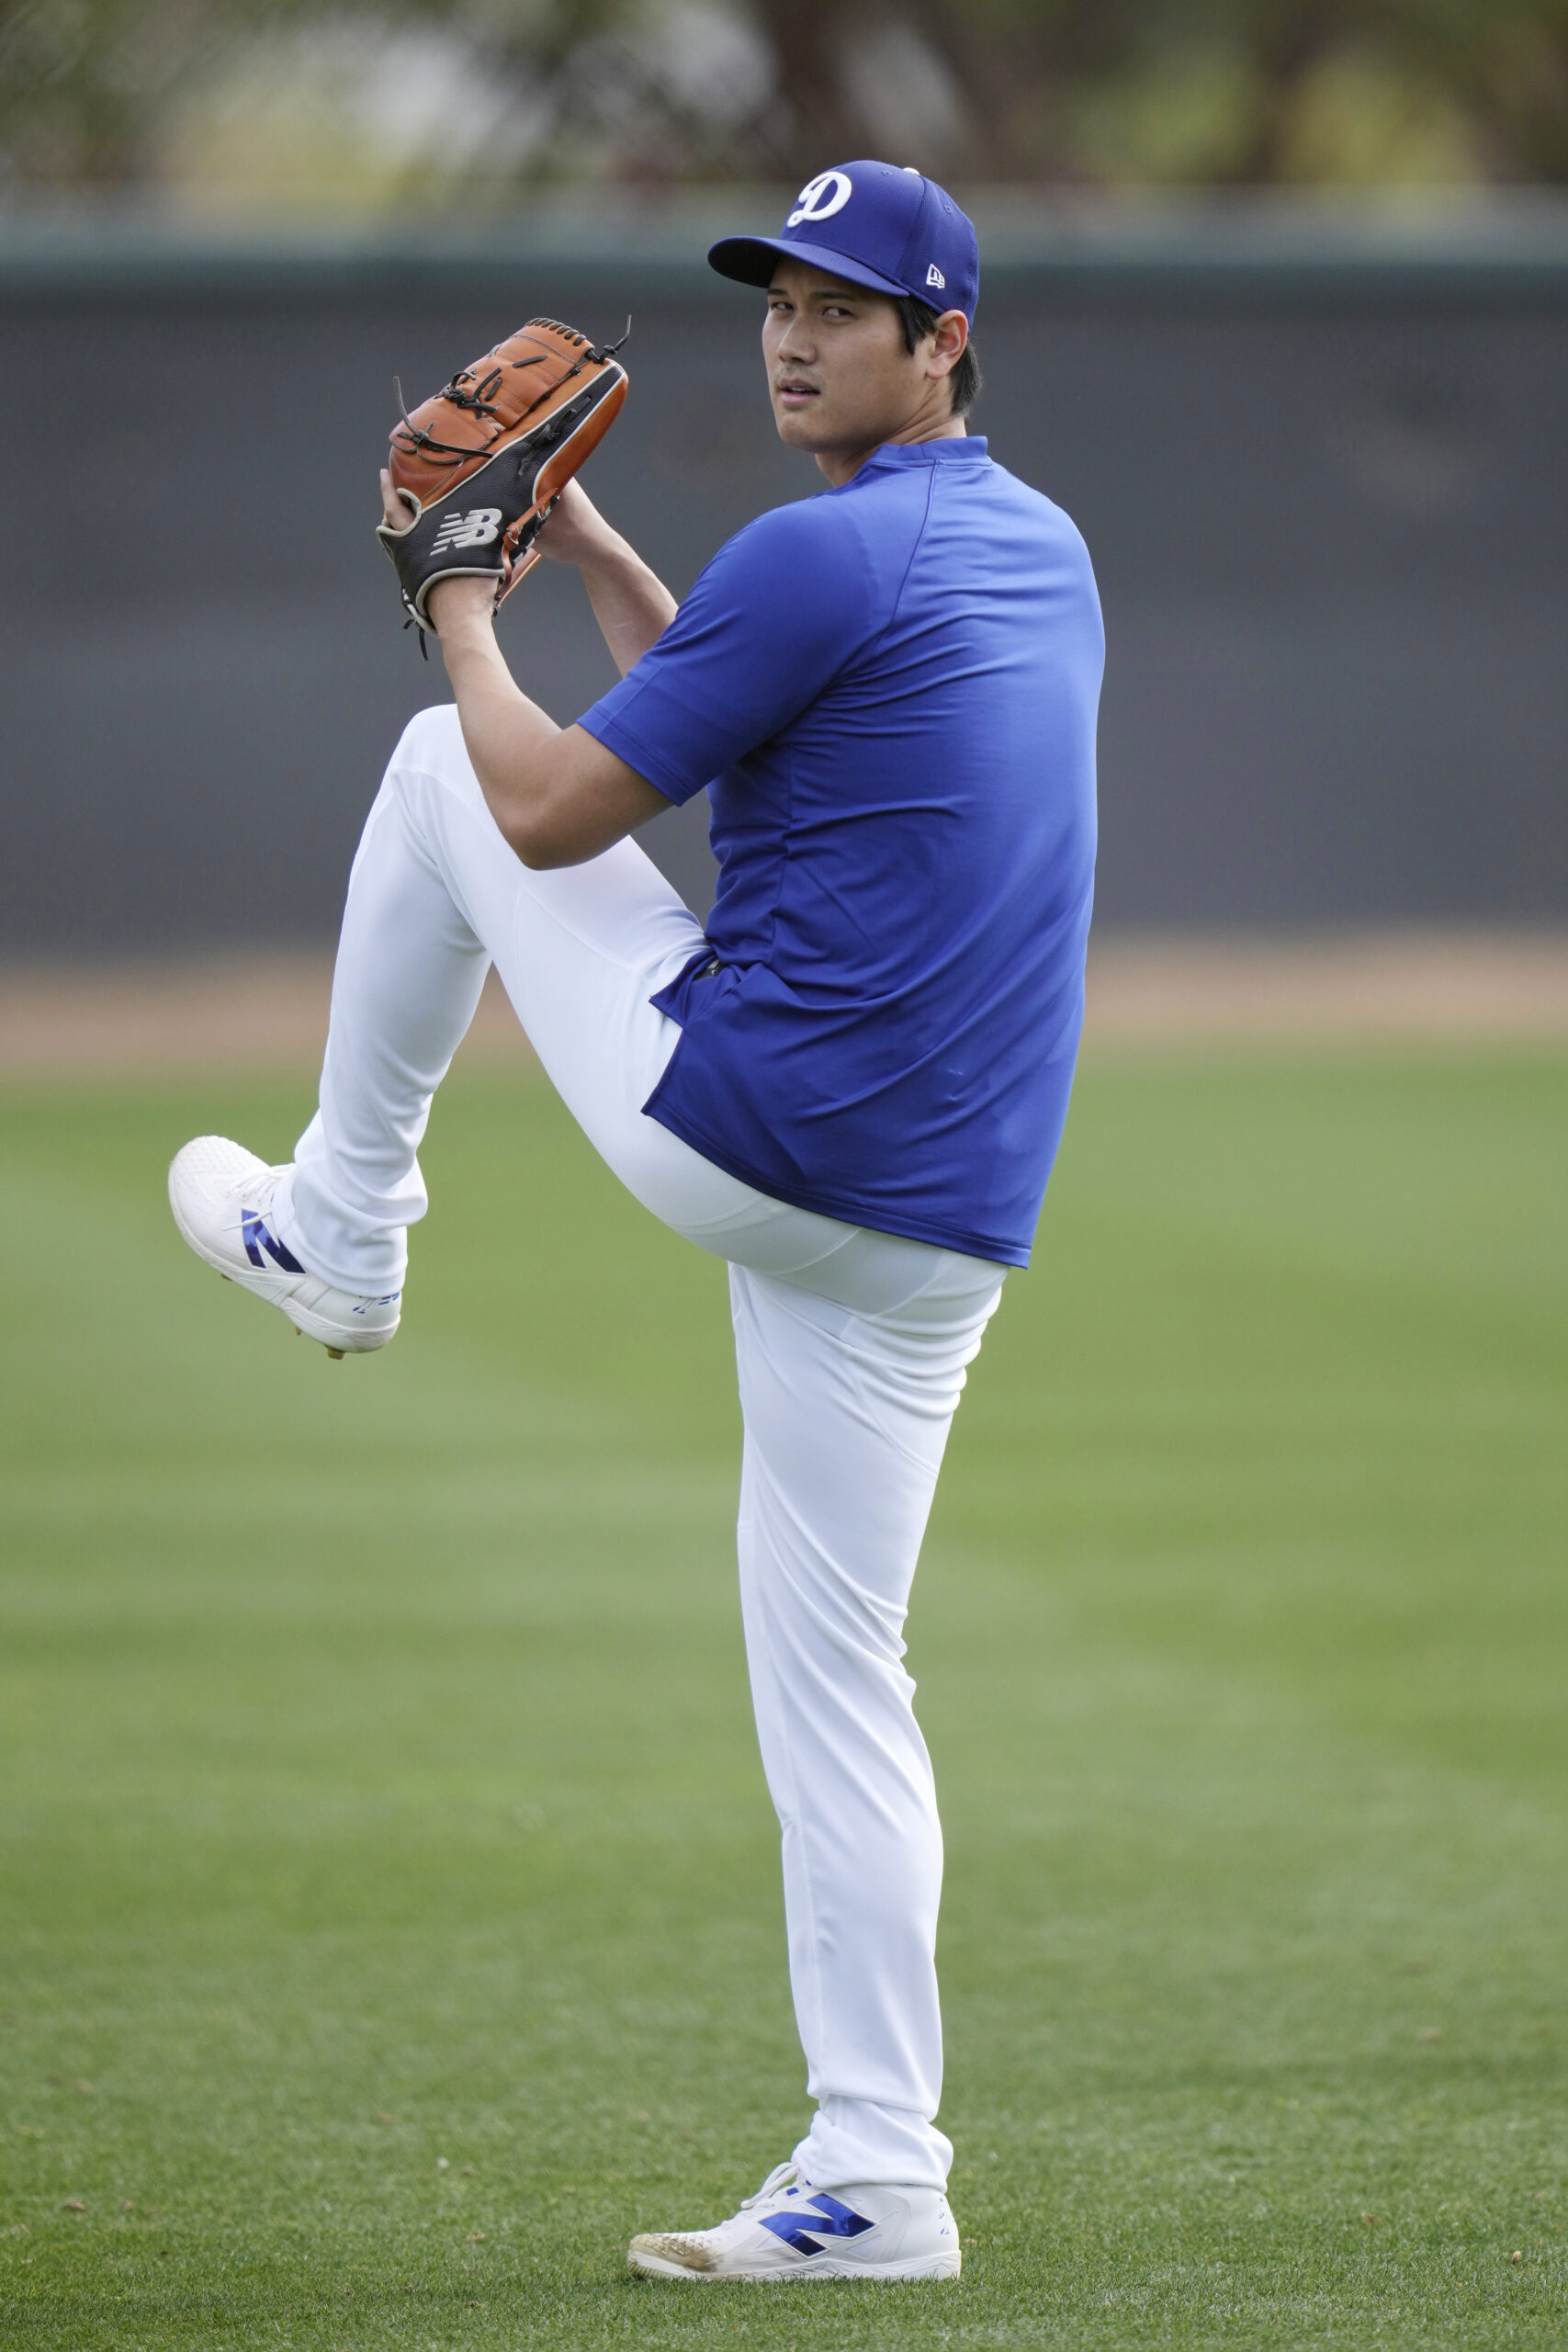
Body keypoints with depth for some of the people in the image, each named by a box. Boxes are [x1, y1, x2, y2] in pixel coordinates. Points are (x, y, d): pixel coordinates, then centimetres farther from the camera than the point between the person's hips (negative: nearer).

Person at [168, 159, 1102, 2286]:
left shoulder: (823, 553, -11)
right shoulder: (1045, 554, 16)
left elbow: (552, 809, -6)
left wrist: (465, 617, 11)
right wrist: (590, 554, 28)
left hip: (738, 1128, -8)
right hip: (943, 1222, 8)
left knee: (441, 769, 13)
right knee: (834, 1681, 10)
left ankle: (339, 1230, 28)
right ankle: (875, 2183, 5)